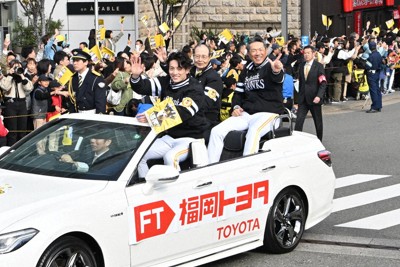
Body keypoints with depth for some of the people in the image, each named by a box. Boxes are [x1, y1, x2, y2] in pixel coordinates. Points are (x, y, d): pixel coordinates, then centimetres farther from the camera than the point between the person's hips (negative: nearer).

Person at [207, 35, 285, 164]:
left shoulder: (272, 66, -3)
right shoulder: (247, 71, 18)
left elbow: (278, 78, -27)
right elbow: (238, 92, 25)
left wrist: (277, 71, -52)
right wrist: (236, 106, 3)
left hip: (268, 113, -6)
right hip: (246, 114, 6)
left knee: (253, 133, -38)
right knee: (217, 131, -11)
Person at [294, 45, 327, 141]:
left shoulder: (319, 66, -8)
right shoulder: (302, 66, 8)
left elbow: (323, 83, -13)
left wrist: (319, 96, -24)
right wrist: (300, 94, 9)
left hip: (314, 98, -3)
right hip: (303, 98, 4)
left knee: (318, 121, 10)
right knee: (299, 121, -8)